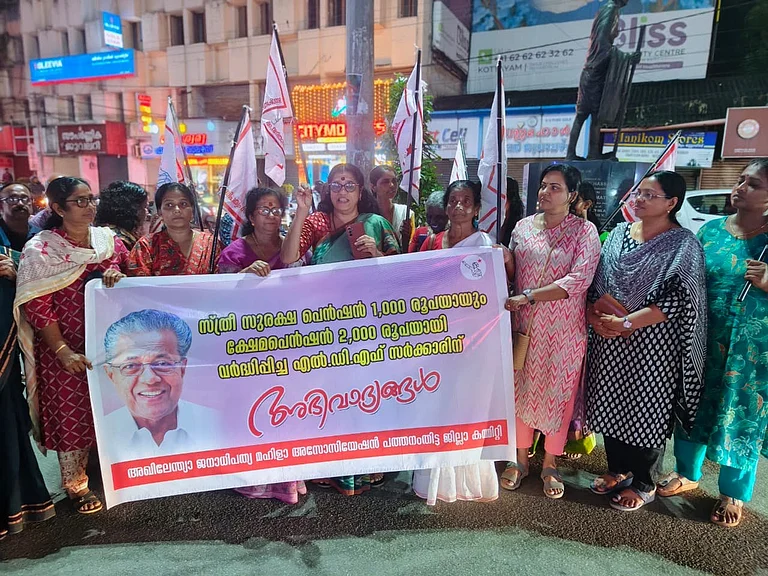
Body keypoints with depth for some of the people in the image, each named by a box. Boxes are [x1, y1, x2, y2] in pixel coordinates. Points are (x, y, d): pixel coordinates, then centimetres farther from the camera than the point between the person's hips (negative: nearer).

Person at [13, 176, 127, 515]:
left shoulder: (109, 239, 5)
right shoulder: (39, 250, -8)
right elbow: (37, 307, -11)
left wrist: (118, 278, -13)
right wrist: (64, 352, -17)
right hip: (66, 351, -4)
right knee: (72, 416, 7)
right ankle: (76, 486, 25)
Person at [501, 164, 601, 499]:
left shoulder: (584, 231, -7)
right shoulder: (522, 227, 5)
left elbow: (578, 280, -18)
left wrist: (529, 296, -22)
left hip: (564, 330, -3)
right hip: (524, 327, 3)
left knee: (558, 394, 9)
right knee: (521, 389, 11)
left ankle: (550, 464, 29)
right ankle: (521, 458, 30)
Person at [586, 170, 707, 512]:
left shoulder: (683, 245, -9)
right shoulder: (618, 234, 7)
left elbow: (676, 301, -17)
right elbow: (596, 283, 8)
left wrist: (625, 322, -21)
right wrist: (596, 317, -8)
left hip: (651, 344, -5)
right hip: (610, 341, 5)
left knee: (646, 411, 8)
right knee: (611, 405, 14)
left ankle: (644, 484, 29)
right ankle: (618, 470, 36)